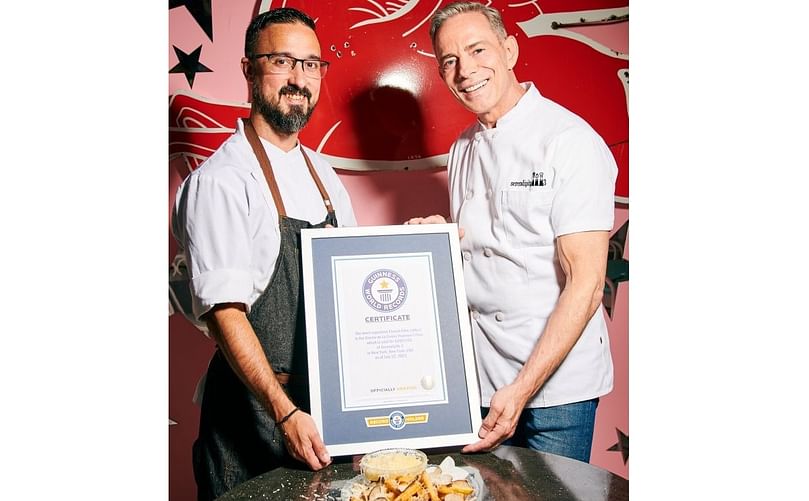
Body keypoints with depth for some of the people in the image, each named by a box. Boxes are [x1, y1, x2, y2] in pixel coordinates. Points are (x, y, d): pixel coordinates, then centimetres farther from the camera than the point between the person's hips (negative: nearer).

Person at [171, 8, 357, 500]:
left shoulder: (322, 173, 9)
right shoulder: (220, 181, -15)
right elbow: (225, 312, -19)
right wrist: (285, 413, -23)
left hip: (330, 402, 7)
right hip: (256, 408, -7)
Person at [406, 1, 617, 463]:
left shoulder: (571, 141, -12)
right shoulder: (463, 150, 9)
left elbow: (586, 282, -16)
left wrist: (523, 388, -20)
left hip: (557, 381, -5)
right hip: (480, 376, 6)